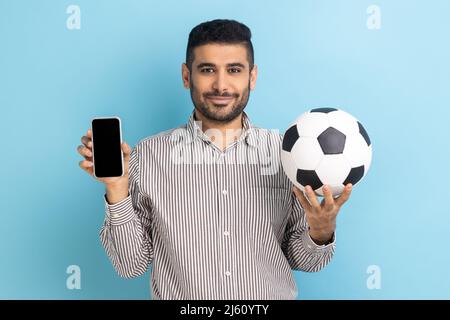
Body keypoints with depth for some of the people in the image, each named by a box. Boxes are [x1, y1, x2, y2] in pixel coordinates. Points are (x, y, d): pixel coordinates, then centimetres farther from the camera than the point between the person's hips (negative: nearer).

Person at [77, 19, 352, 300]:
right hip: (178, 294, 0)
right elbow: (132, 265, -3)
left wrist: (321, 232, -15)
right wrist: (117, 190, -15)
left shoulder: (289, 153, -4)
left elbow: (302, 261, 4)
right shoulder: (148, 156, -6)